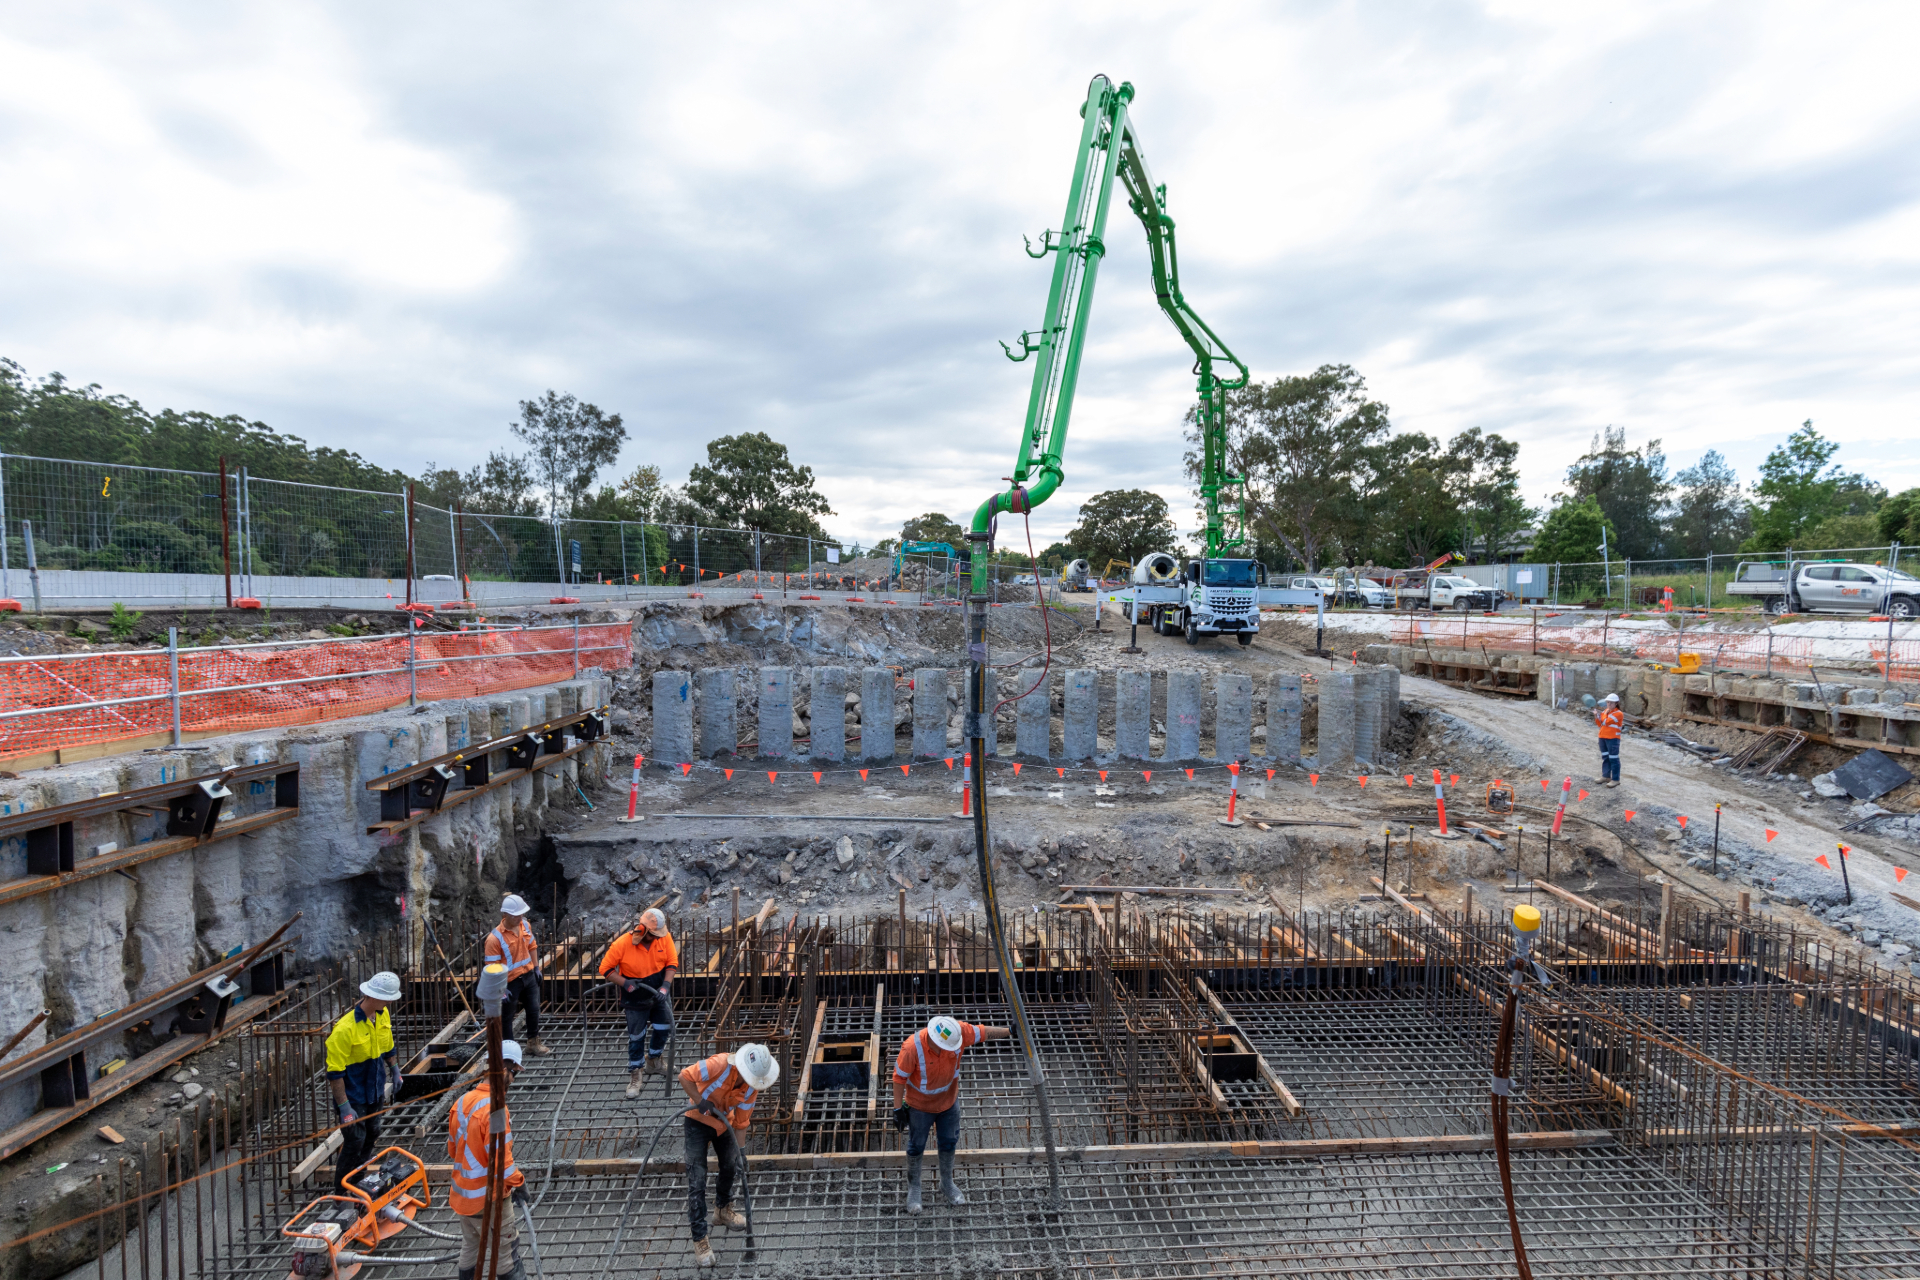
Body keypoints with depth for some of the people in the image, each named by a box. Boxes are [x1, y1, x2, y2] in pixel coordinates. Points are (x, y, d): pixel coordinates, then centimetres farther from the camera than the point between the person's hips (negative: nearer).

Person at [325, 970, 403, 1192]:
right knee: (354, 1143, 0)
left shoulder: (382, 1014, -5)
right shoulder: (345, 1028, -29)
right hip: (354, 1096, -8)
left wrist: (395, 1070, 19)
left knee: (371, 1135, 19)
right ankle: (341, 1192, 19)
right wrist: (344, 1107, -22)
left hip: (375, 1090, 8)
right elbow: (334, 1072, -24)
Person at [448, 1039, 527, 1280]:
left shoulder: (463, 1101, -2)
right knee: (506, 1254, 7)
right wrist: (517, 1183, -11)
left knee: (469, 1249, 24)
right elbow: (500, 1159, -26)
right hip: (489, 1199, -8)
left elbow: (453, 1149, 11)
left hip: (462, 1194, 8)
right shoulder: (495, 1109, -28)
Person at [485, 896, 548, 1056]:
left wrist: (536, 968, 11)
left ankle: (533, 1041, 38)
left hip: (529, 976, 6)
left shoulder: (525, 925, -5)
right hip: (510, 982, -6)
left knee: (534, 1010, 19)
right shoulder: (495, 938, -26)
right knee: (506, 1016, 11)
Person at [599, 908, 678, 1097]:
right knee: (636, 1037, 5)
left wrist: (666, 986, -22)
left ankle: (653, 1059, 40)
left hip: (659, 994, 3)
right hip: (636, 998, -3)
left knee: (664, 1028, 13)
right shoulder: (622, 944, -25)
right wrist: (625, 983, -26)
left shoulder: (665, 938, -17)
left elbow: (672, 963, -9)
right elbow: (605, 969, -16)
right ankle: (636, 1073, 24)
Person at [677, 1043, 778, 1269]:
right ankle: (699, 1240, 3)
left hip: (723, 1123, 6)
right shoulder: (719, 1065, -35)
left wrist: (739, 1150, -12)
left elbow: (741, 1122, -7)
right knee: (697, 1181, -7)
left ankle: (723, 1210, 47)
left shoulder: (752, 1087, -16)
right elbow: (685, 1076, -30)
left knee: (731, 1166, 21)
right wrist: (700, 1102, -33)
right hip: (698, 1122, -6)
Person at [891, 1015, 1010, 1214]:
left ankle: (947, 1184, 46)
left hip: (949, 1100, 4)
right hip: (920, 1104, -4)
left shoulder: (958, 1031, -28)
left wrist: (1010, 1031, -13)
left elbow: (984, 1032, -13)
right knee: (916, 1146, 16)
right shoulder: (912, 1048, -36)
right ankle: (913, 1188, 40)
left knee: (949, 1142, 21)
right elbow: (899, 1077, -23)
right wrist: (898, 1108, -18)